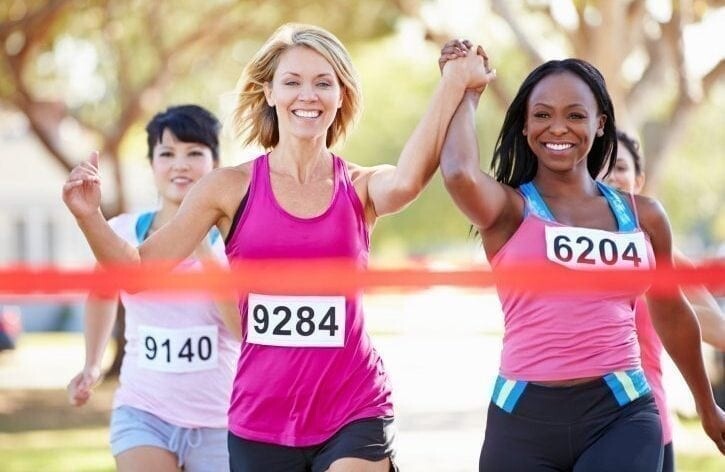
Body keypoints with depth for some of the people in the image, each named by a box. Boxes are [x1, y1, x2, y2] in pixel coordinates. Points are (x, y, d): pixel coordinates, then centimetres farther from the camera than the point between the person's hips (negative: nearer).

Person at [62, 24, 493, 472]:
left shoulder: (361, 187, 1)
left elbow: (407, 182, -24)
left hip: (354, 414, -1)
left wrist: (455, 82, -27)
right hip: (260, 419, 2)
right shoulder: (232, 188, 1)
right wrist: (89, 216, -16)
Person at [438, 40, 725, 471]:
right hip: (524, 418, -1)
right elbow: (459, 174, -23)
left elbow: (671, 313, 25)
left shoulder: (643, 216, 11)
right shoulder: (508, 210, 1)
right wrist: (467, 94, -4)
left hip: (622, 414, 1)